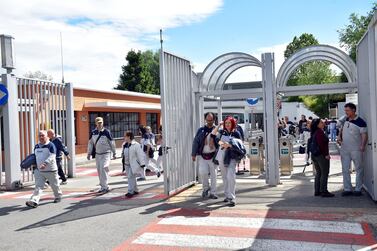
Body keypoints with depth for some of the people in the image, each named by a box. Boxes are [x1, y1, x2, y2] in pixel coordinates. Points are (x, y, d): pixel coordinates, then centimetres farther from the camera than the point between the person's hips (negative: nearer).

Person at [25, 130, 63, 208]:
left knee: (54, 185, 11)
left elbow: (52, 156, -22)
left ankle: (58, 196, 33)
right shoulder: (36, 146, 12)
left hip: (51, 170, -5)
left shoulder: (50, 145, -10)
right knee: (38, 186, -5)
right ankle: (34, 201, -14)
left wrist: (45, 163, -36)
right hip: (39, 170, 5)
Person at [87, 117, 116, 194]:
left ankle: (105, 186, -9)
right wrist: (89, 153, 12)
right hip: (97, 154, 5)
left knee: (103, 169, -14)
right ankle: (103, 186, 19)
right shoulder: (93, 133, 4)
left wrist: (114, 153, 0)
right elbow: (90, 143, 13)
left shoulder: (106, 132, -8)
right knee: (99, 171, 9)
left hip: (106, 154, -5)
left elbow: (112, 143, -3)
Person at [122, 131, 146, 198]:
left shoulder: (136, 145, -14)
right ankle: (135, 190, 26)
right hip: (127, 164, 8)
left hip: (133, 164, -8)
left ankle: (130, 191, -9)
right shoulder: (124, 145, 10)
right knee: (130, 177, 14)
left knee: (131, 177, -12)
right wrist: (123, 161, 22)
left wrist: (142, 164, -16)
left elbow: (140, 154, -14)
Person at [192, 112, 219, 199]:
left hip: (213, 156, -1)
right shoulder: (201, 130, 8)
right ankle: (206, 188, 12)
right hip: (202, 156, 1)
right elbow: (195, 142, 7)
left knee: (213, 174, 3)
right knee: (202, 172, -14)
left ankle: (212, 193, 15)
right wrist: (193, 154, 0)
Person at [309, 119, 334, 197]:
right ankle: (323, 191, 1)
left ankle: (317, 191, 18)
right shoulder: (320, 132, -16)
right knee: (324, 174, -2)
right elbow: (321, 144, -22)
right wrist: (326, 154, -16)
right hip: (321, 155, -9)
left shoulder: (314, 133, 12)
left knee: (318, 173, 15)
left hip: (314, 155, 10)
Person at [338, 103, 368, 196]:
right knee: (345, 170, 8)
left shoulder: (360, 122, -12)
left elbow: (364, 135, -17)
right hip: (344, 149, 6)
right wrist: (339, 137, 5)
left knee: (359, 169, 5)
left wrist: (363, 145, -31)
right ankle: (347, 189, 17)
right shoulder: (345, 120, 8)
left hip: (356, 149, -6)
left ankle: (358, 189, 13)